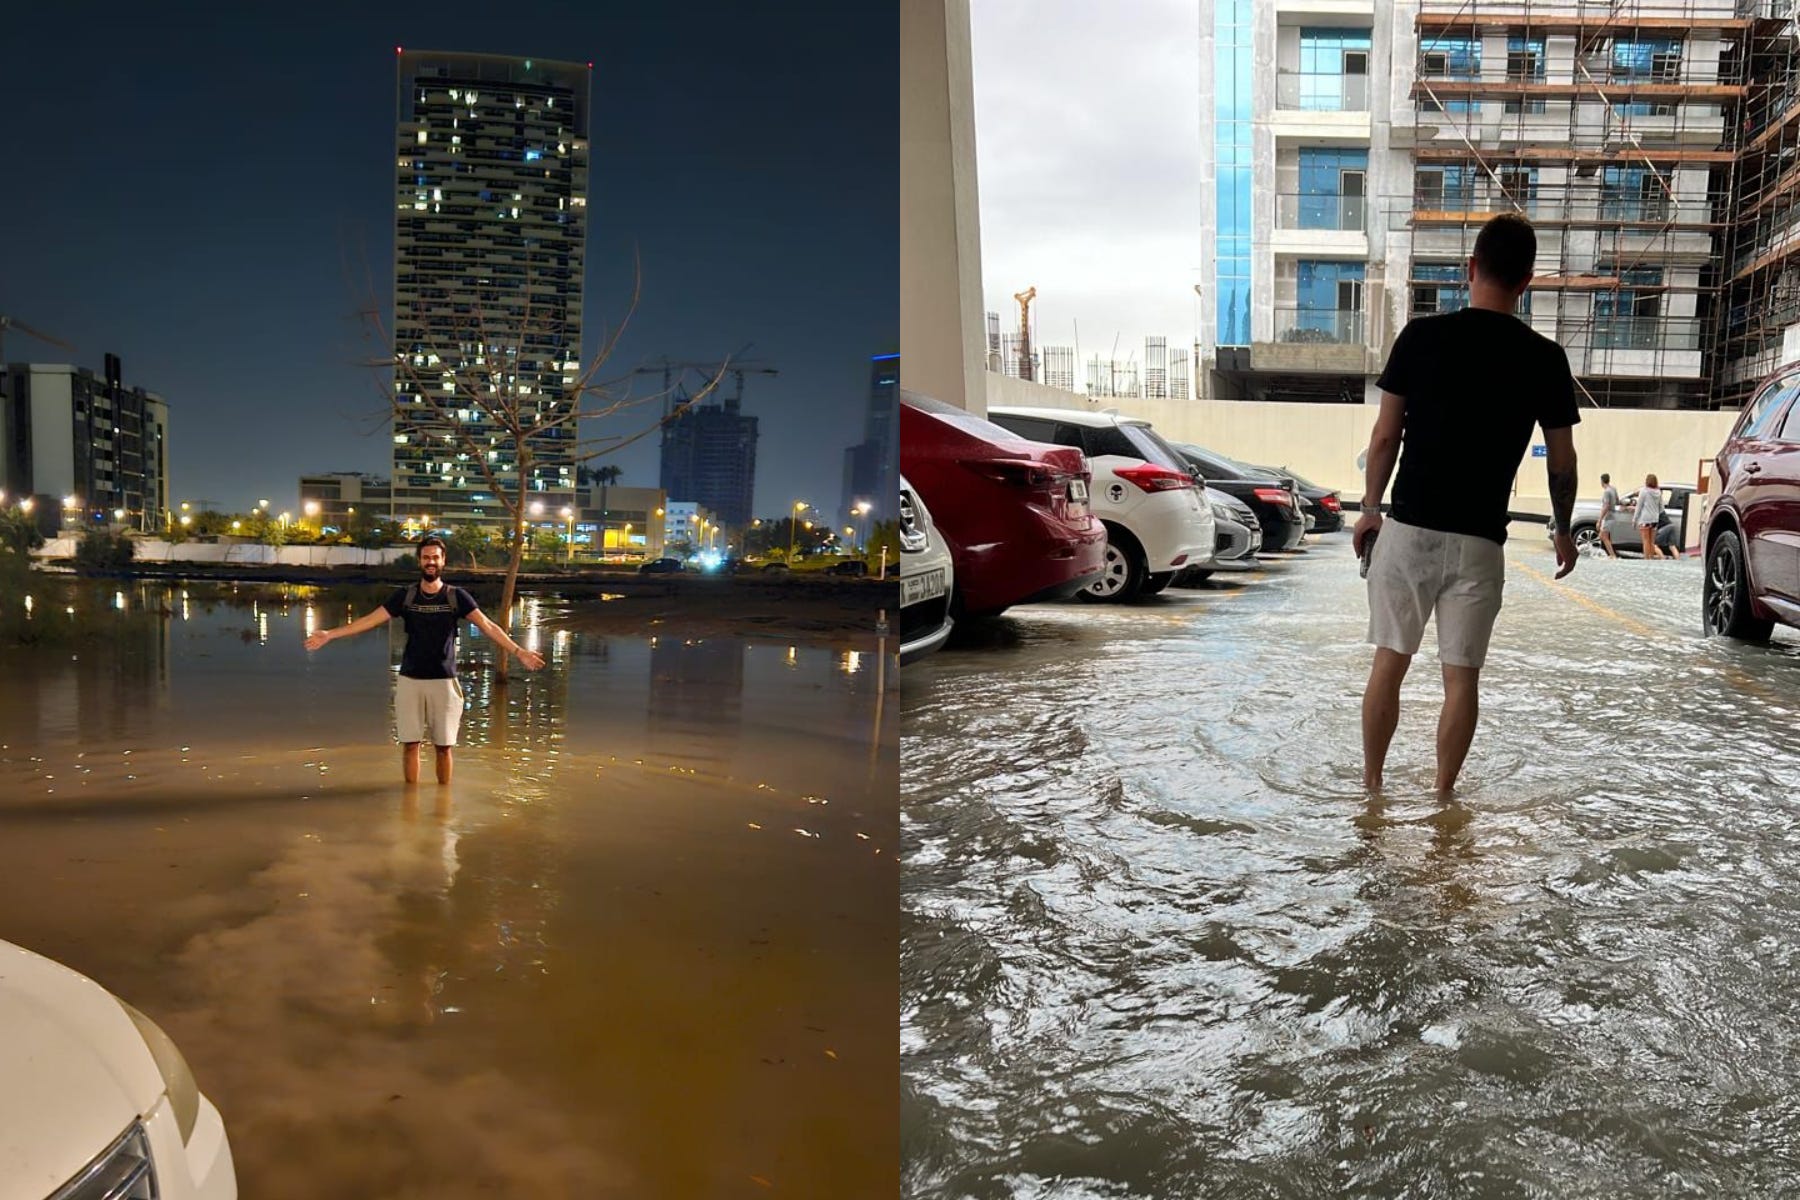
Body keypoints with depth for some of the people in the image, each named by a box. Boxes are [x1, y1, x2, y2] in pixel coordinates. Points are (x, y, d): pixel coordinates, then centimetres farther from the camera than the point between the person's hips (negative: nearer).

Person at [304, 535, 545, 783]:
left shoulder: (457, 597, 0)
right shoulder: (405, 596, 4)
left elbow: (488, 626, -8)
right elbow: (370, 620, 1)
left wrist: (519, 652, -19)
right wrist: (330, 634, -8)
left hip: (444, 681, -1)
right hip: (410, 680, 1)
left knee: (443, 746, 4)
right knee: (410, 744, 3)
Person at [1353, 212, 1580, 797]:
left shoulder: (1421, 336, -4)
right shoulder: (1544, 359, -1)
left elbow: (1385, 436, 0)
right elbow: (1561, 462, 6)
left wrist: (1370, 508, 12)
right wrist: (1564, 529, 21)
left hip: (1408, 528, 0)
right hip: (1480, 539, 0)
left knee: (1389, 662, 10)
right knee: (1462, 676, 9)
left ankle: (1371, 786, 17)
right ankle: (1442, 794, 16)